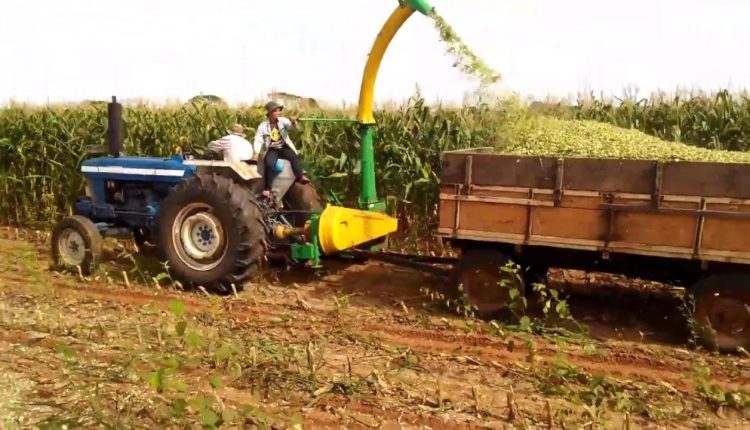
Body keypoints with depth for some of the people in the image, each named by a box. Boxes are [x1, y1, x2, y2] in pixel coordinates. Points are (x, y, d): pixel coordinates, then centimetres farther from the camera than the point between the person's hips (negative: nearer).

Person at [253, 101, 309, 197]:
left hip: (284, 147, 2)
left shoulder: (283, 120, 4)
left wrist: (293, 122, -43)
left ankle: (301, 177, -38)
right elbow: (258, 140, -3)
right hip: (272, 150, -2)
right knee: (269, 163, -31)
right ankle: (267, 188, -28)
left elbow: (289, 125, -17)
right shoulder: (263, 126, 1)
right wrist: (256, 153, -19)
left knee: (294, 157, -31)